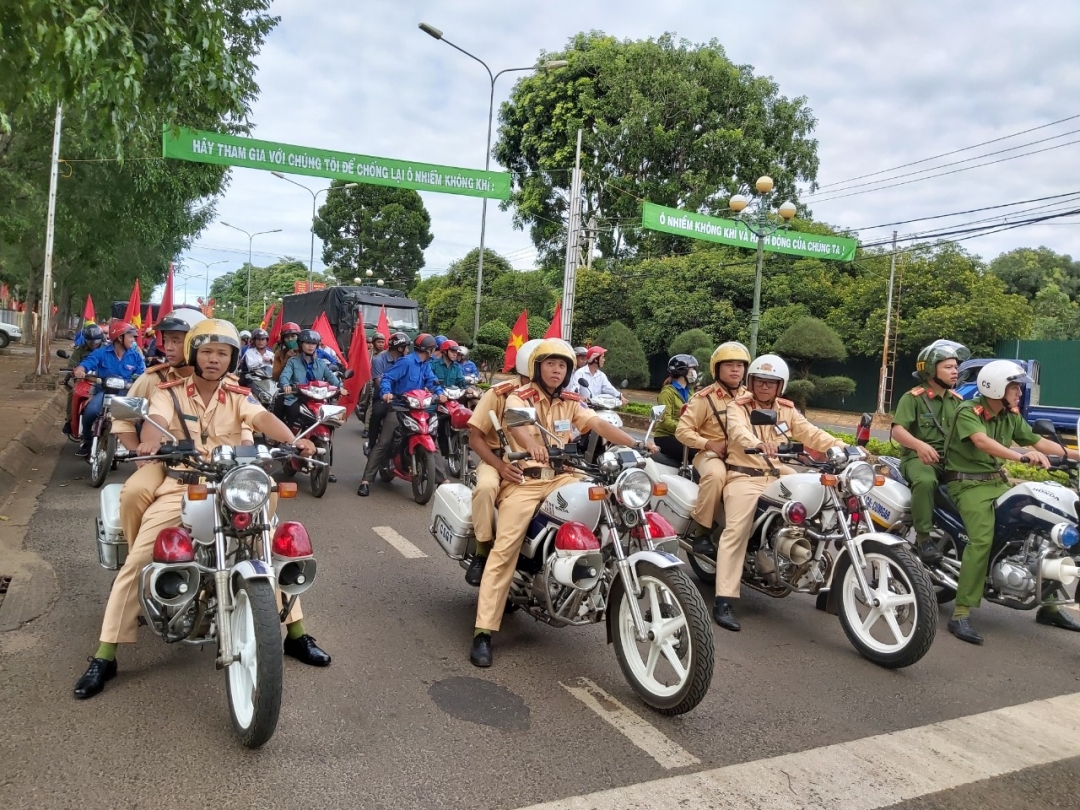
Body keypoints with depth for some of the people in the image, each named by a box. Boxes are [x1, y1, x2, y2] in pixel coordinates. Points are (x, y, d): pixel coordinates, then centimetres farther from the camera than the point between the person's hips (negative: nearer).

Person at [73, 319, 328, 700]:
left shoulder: (239, 397, 8)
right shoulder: (170, 392, 4)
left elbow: (263, 418, -12)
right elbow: (155, 419, -17)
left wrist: (293, 440, -33)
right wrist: (149, 441, -42)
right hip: (180, 488, -1)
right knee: (136, 564, -11)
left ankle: (296, 634, 11)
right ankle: (104, 657, 2)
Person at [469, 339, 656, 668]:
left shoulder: (571, 403, 14)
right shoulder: (519, 397, 0)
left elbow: (600, 425, -2)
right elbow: (514, 423, -24)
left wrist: (635, 443, -20)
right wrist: (531, 444, -47)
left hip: (561, 477, 4)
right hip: (525, 479, -4)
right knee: (505, 549, -16)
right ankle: (483, 632, -15)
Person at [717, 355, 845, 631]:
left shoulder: (787, 410, 16)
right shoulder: (737, 407, 0)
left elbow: (812, 434, 5)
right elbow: (737, 430, -22)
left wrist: (843, 448, -11)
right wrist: (757, 444, -44)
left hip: (779, 476, 5)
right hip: (744, 477, -5)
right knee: (736, 532, -20)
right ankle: (724, 601, -24)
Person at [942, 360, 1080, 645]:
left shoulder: (1011, 416, 8)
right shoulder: (968, 411, -16)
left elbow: (1037, 441, 10)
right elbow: (982, 441, -33)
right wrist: (1021, 456, -46)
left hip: (998, 482, 8)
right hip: (969, 483, -8)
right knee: (982, 539, -26)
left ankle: (1048, 604, 17)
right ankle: (961, 614, -26)